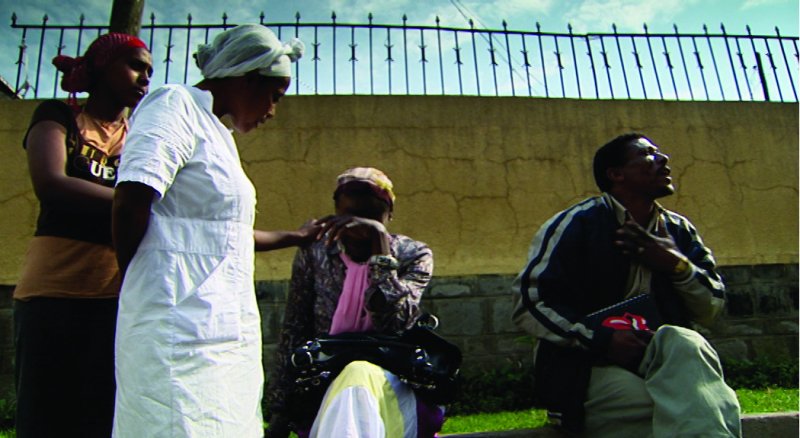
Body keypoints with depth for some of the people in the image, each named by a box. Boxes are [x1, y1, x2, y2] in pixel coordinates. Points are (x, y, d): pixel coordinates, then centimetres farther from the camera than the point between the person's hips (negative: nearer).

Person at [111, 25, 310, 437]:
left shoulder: (217, 132, 22)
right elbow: (131, 202, -19)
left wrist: (296, 237, 38)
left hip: (227, 329, 9)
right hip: (183, 325, -9)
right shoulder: (176, 103, -6)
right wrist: (134, 284, -4)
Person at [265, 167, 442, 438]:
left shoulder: (413, 255, -2)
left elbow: (394, 324, -18)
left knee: (359, 376, -35)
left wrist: (379, 241, -22)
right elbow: (292, 333, 2)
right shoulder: (314, 253, 2)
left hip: (391, 384, 0)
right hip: (323, 384, 1)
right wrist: (279, 415, -2)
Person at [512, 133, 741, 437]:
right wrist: (602, 338, -22)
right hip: (586, 369, -5)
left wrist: (678, 266, -5)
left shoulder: (679, 231, 13)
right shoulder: (576, 224, -5)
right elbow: (527, 303, -11)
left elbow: (712, 308, 15)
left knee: (682, 343, -30)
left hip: (667, 360, 6)